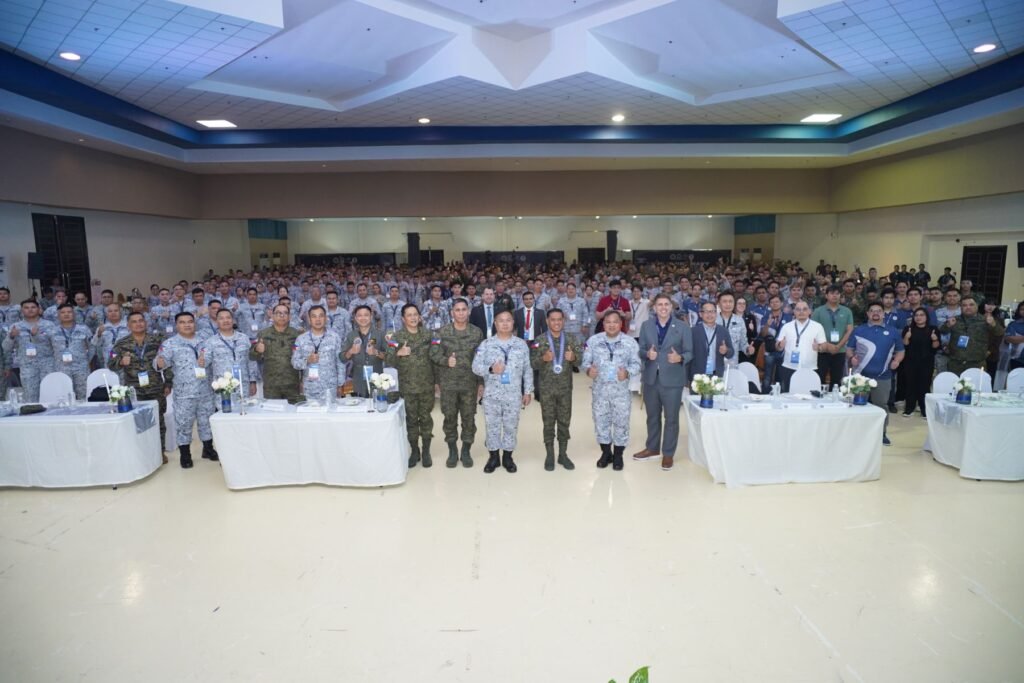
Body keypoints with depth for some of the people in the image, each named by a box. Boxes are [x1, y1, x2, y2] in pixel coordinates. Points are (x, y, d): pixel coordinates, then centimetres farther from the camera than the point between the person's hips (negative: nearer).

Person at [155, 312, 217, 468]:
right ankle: (185, 454, 15)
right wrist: (160, 362, -34)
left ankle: (208, 449, 27)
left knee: (207, 420, 13)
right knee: (183, 423, 2)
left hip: (206, 390, 3)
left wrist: (206, 361, -7)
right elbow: (160, 363, -10)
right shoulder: (170, 343, -1)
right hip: (184, 392, -3)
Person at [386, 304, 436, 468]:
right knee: (411, 419, 9)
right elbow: (389, 362, -8)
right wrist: (398, 353, -27)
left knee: (425, 417, 8)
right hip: (407, 386, -1)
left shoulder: (428, 335, 2)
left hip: (427, 385, 1)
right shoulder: (396, 336, -4)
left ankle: (426, 451, 21)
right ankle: (414, 451, 24)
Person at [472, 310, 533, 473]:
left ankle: (507, 457, 25)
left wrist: (527, 392, 4)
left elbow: (527, 370, 6)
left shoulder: (521, 345, 3)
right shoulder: (485, 344, -2)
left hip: (514, 395, 1)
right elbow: (475, 366, -6)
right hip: (492, 394, -1)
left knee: (511, 426, 10)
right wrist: (490, 369, -25)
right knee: (492, 426, 9)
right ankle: (493, 457, 25)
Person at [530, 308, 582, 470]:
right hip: (546, 388, -1)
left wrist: (574, 358, -21)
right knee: (548, 422, 6)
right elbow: (532, 364, -5)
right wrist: (543, 358, -25)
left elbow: (580, 361, 1)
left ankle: (563, 454, 21)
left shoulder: (572, 339, 2)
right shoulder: (540, 340, -2)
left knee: (564, 422, 8)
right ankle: (549, 455, 17)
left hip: (565, 388, 1)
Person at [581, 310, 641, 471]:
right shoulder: (593, 341, -3)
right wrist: (588, 370, -24)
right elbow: (584, 361, -2)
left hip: (621, 390, -1)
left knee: (621, 423, 8)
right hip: (600, 389, 1)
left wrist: (627, 373, -23)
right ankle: (606, 452, 31)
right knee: (601, 422, 12)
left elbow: (636, 363, -3)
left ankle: (618, 455, 26)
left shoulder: (630, 342, -5)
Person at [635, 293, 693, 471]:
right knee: (652, 416, 17)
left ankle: (668, 453, 20)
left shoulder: (683, 327, -2)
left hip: (672, 379, -3)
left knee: (671, 418, 6)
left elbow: (689, 352, -3)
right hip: (651, 378, 3)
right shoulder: (646, 326, 6)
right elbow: (640, 349, 5)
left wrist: (680, 358, -24)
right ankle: (652, 448, 33)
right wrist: (647, 353, -17)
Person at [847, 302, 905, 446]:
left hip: (883, 377, 1)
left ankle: (882, 433, 16)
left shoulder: (893, 332, 8)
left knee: (881, 405, 6)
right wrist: (851, 358, -13)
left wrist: (897, 360, -8)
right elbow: (849, 349, 7)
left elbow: (900, 351, 12)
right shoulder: (858, 330, 6)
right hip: (861, 375, 0)